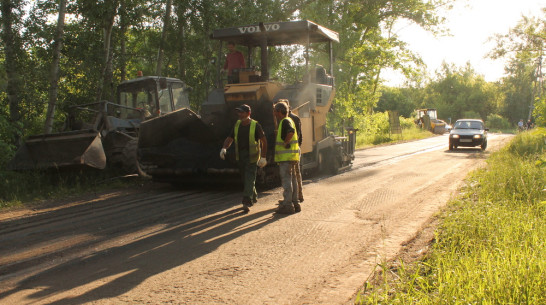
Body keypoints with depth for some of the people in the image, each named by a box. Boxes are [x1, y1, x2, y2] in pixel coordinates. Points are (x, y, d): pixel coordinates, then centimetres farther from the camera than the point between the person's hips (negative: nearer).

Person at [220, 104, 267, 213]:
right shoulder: (237, 124, 5)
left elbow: (264, 141, -10)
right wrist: (224, 148, -10)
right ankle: (254, 197, 34)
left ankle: (247, 202, -15)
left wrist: (263, 157, -15)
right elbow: (230, 138, 10)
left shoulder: (255, 125, -11)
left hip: (251, 157, -6)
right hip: (240, 156, 6)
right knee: (245, 179, 14)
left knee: (250, 179, -11)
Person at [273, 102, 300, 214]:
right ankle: (294, 203, 20)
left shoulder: (285, 121, -14)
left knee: (286, 180, -8)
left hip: (286, 156, -10)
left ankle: (287, 205, -8)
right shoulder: (288, 121, 18)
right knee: (292, 179, 14)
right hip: (291, 156, 10)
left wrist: (286, 142, -22)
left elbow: (291, 131, -33)